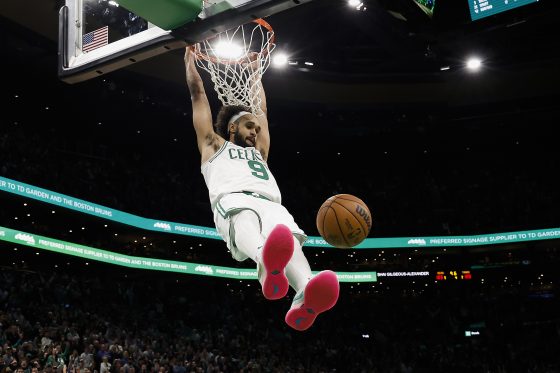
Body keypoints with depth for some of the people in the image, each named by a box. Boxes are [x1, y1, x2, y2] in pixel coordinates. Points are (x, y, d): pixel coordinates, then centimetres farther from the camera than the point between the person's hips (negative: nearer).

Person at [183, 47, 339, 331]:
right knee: (246, 219, -42)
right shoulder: (214, 145, 35)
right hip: (233, 200, -3)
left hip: (270, 204, 3)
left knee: (286, 235, -34)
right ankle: (269, 264, -77)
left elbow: (262, 108, 54)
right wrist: (190, 58, 48)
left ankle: (305, 299, -66)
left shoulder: (259, 152, 45)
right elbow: (198, 95, 39)